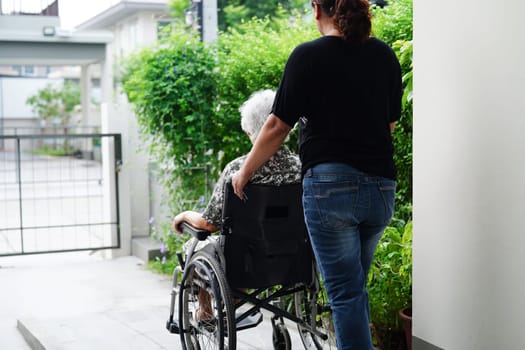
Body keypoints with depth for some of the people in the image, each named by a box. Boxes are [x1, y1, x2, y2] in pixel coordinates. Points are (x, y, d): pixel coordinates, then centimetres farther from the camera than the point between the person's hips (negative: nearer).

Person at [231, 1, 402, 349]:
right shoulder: (385, 55, 8)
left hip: (330, 184, -5)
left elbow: (277, 128, -4)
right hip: (381, 185, 5)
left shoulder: (308, 56, -6)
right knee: (356, 285, 19)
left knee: (345, 291, 1)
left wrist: (244, 173, 8)